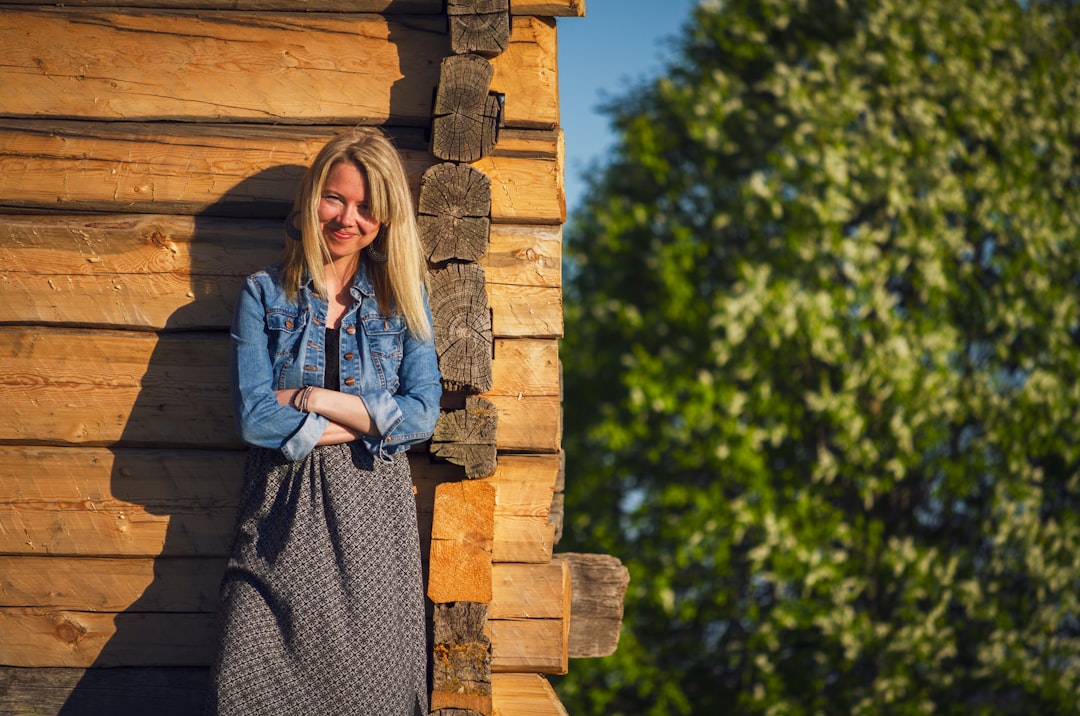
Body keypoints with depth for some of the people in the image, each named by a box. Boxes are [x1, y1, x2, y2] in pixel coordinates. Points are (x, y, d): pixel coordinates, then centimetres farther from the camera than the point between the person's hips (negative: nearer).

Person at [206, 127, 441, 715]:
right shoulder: (265, 294, 6)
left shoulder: (403, 298, 9)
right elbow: (254, 417, -6)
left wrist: (311, 398, -7)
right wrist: (368, 420, -7)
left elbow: (422, 415, -2)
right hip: (283, 509, -1)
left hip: (373, 511, 1)